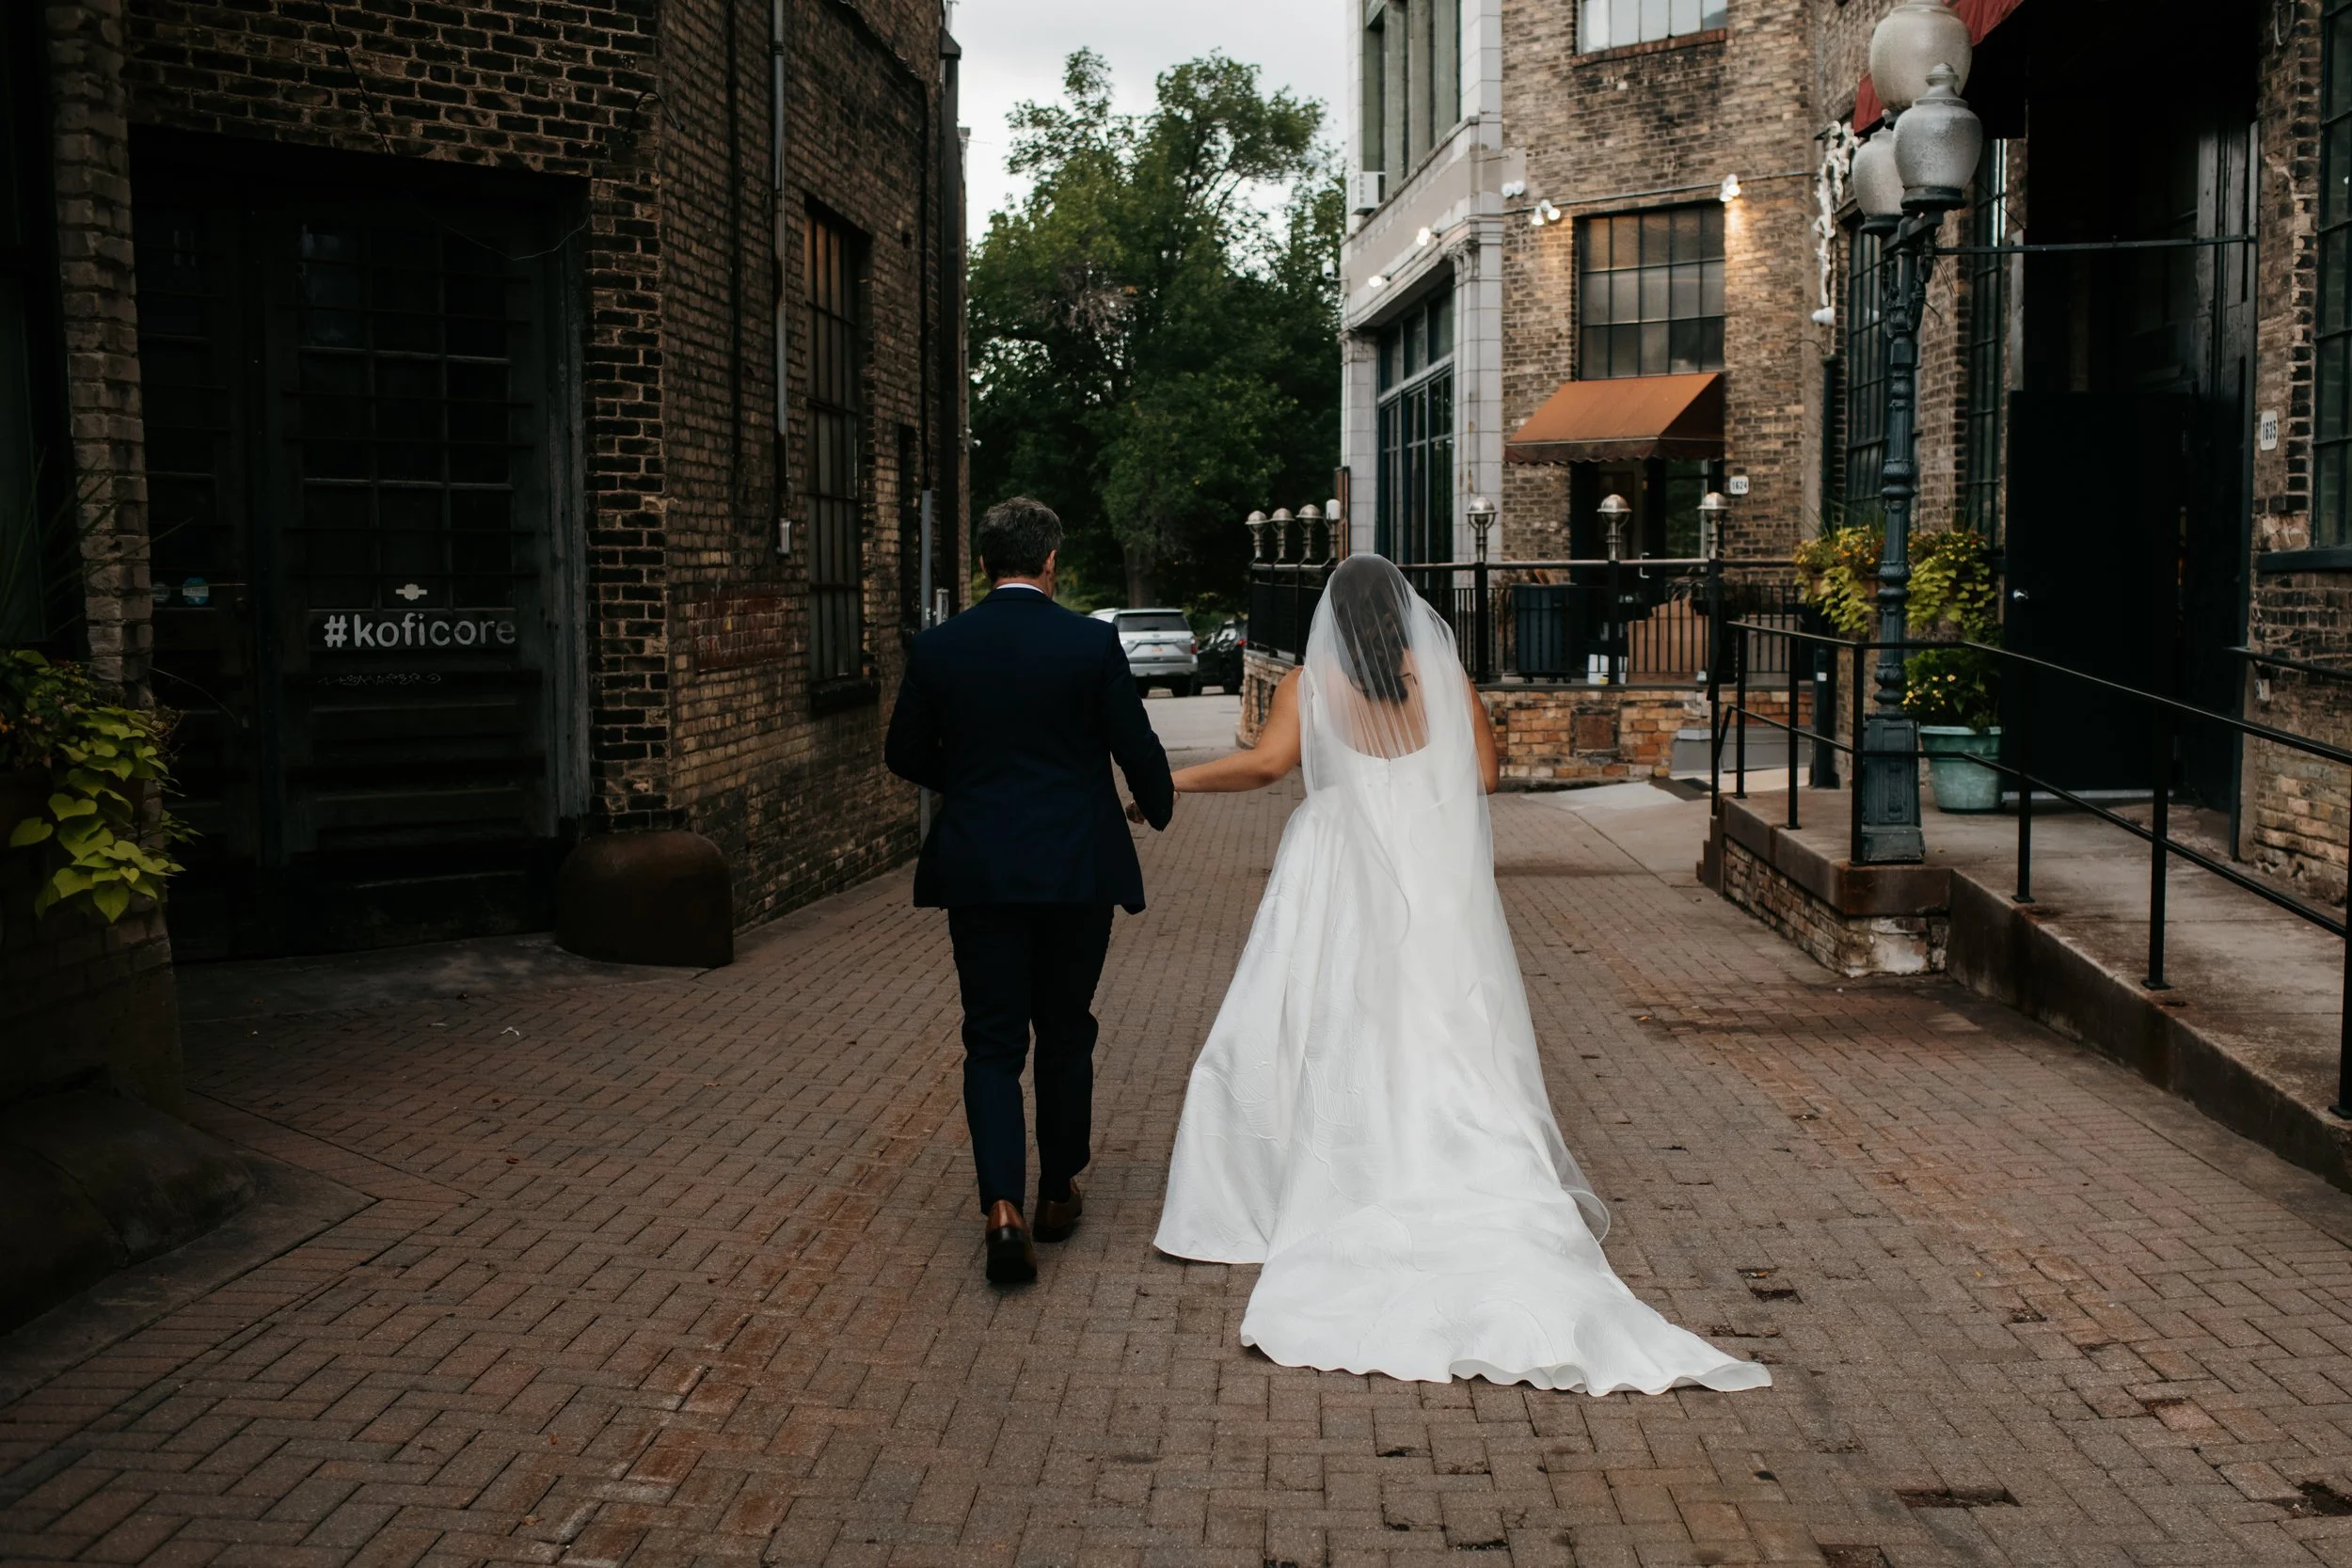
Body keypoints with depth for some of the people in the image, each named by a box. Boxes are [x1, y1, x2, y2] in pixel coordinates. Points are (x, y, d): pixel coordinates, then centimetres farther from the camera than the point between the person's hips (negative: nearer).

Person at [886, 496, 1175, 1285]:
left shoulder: (937, 648, -2)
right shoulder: (1092, 642, -8)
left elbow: (905, 754, 6)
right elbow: (1136, 745, -3)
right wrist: (1157, 804, 18)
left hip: (978, 871, 1)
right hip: (1075, 867, -1)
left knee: (991, 1042, 6)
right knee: (1065, 1033, 15)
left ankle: (1002, 1203, -10)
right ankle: (1058, 1192, 26)